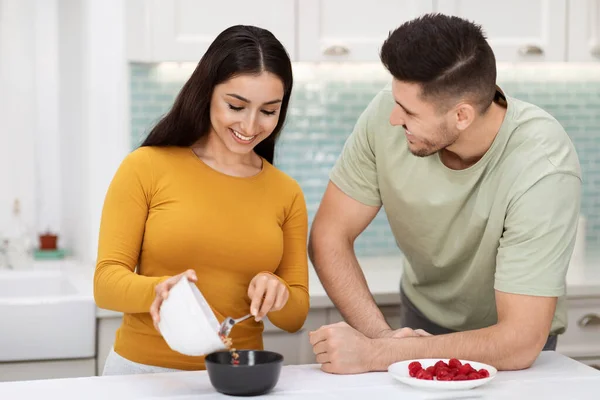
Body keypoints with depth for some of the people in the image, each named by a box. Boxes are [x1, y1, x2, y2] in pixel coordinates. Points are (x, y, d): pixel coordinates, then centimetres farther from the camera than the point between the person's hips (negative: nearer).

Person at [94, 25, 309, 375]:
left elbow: (295, 316, 8)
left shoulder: (287, 193, 5)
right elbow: (107, 281, -5)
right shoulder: (146, 168, -3)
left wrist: (276, 293, -13)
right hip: (143, 371, -2)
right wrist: (157, 291, -24)